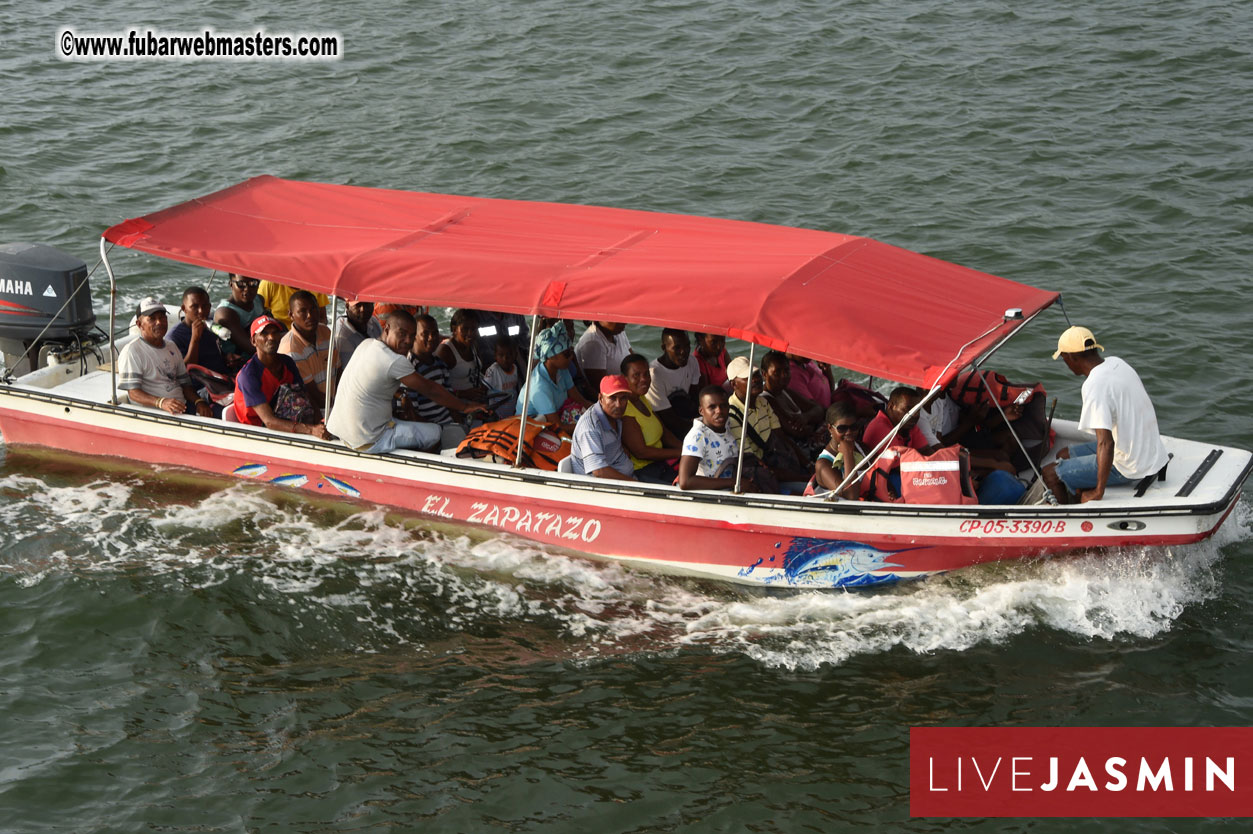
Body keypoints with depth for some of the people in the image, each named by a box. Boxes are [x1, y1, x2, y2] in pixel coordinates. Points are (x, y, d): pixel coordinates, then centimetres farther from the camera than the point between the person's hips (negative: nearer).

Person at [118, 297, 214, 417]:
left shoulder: (172, 347, 22)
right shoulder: (132, 351, -3)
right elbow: (133, 393, -13)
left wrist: (198, 402, -1)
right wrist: (161, 402, -31)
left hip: (183, 409, 7)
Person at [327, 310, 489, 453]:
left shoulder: (366, 344, 6)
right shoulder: (395, 362, -21)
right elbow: (430, 390, -12)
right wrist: (465, 407, -3)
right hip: (367, 442, -9)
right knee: (434, 432, 1)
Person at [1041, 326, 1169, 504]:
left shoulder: (1094, 386, -25)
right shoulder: (1116, 363, 2)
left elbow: (1106, 443, -32)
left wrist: (1098, 492, -25)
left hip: (1131, 468, -9)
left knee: (1051, 474, -3)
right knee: (1064, 456, 20)